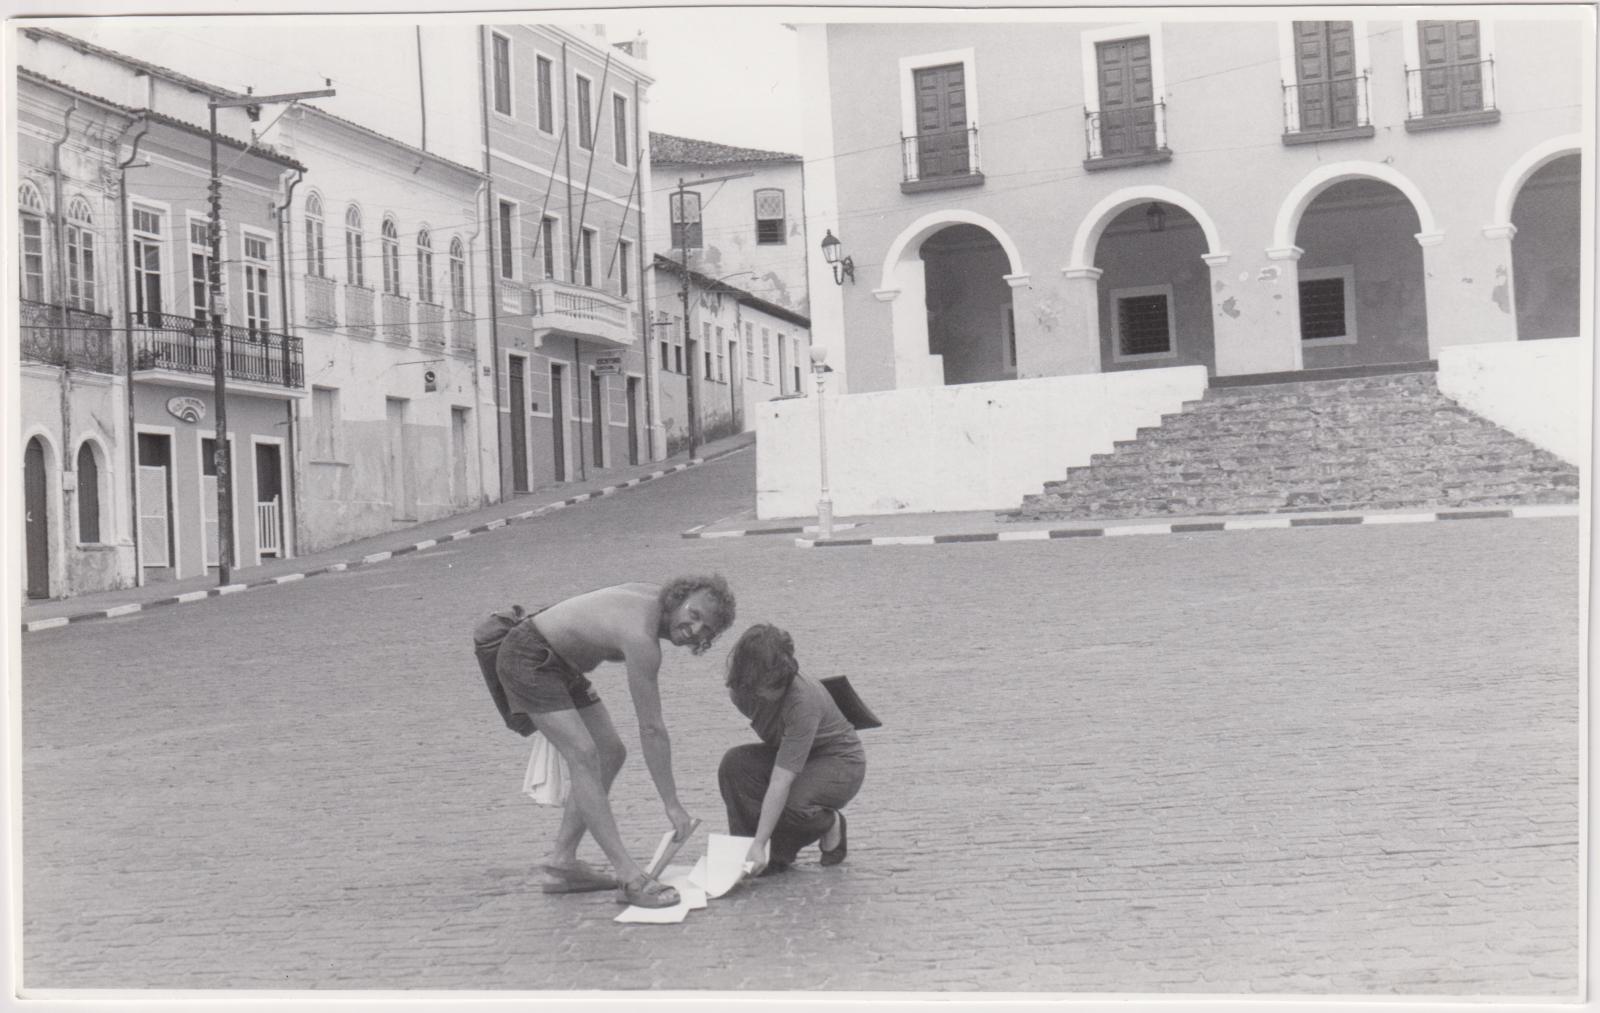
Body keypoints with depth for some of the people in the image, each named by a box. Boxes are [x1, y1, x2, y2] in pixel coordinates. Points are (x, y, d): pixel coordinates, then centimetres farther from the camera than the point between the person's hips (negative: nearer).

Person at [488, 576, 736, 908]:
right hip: (527, 658, -11)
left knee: (611, 753, 7)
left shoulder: (657, 597, -4)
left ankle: (561, 863, 8)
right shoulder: (642, 639, -30)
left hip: (560, 661, 11)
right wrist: (672, 805, -22)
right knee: (584, 756, -21)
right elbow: (652, 730, -27)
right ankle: (630, 877, -25)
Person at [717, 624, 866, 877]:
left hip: (841, 762, -6)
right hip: (790, 753, 6)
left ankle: (830, 824, 0)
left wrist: (759, 844, -40)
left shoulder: (803, 703, -37)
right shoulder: (740, 689, -17)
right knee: (734, 763, -22)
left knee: (789, 804, -36)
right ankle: (743, 855, -11)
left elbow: (781, 781, -39)